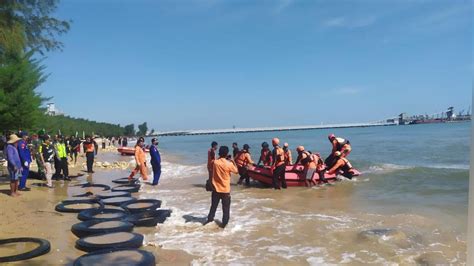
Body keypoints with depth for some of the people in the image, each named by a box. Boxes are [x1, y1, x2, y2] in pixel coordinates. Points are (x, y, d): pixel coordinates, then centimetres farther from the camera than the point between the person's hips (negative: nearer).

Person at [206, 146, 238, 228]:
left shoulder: (215, 162, -8)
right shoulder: (229, 164, -15)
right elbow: (236, 171, 2)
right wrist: (234, 163, 16)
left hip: (216, 189, 3)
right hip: (225, 190, -3)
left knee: (213, 206, 17)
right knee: (226, 208, 10)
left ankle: (209, 220, 25)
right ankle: (224, 224, 15)